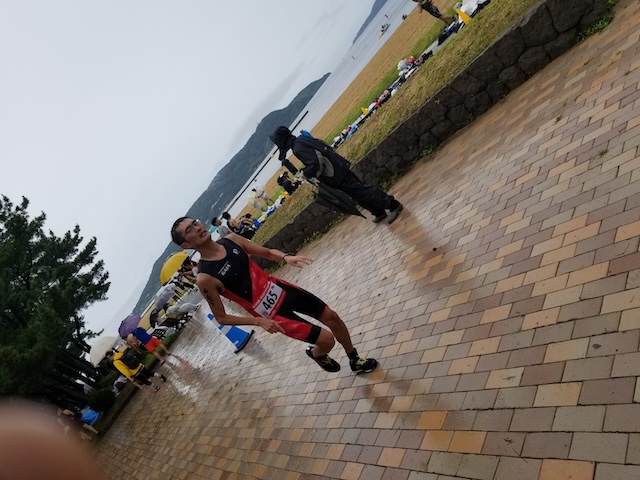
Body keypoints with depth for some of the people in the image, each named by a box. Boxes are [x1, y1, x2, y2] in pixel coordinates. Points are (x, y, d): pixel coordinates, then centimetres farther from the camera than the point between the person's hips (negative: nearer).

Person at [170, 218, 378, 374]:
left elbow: (267, 252, 8)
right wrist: (258, 321, -20)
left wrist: (286, 257, -14)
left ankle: (355, 360, 38)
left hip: (279, 289, 6)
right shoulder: (205, 279, -20)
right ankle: (316, 354, 34)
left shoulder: (231, 240, -4)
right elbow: (221, 318, -12)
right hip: (269, 312, -6)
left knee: (332, 317, 13)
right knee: (326, 339, -5)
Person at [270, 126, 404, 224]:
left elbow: (316, 162, -29)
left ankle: (393, 205, 2)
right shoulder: (301, 139, 11)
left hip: (335, 175, -10)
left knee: (358, 190, -3)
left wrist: (307, 174, -11)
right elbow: (323, 146, 18)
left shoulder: (298, 148, -20)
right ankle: (379, 212, 29)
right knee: (357, 188, 18)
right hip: (338, 167, 10)